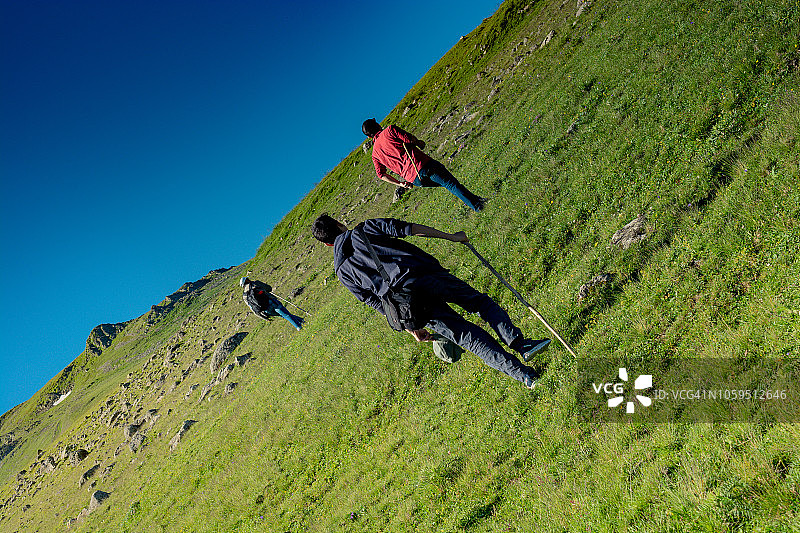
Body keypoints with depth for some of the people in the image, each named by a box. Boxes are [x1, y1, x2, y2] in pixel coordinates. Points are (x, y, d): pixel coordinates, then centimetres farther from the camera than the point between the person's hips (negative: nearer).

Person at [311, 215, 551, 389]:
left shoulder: (342, 270, 18)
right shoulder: (364, 230, 16)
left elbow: (377, 304, 15)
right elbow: (406, 228, 3)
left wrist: (410, 328, 18)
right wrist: (451, 236, 8)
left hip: (404, 302, 1)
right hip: (428, 276, -1)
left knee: (470, 338, 5)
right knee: (481, 302, 15)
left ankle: (521, 373, -2)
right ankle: (518, 342, -5)